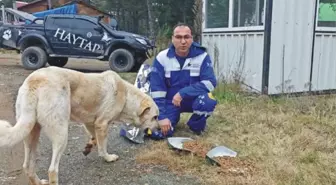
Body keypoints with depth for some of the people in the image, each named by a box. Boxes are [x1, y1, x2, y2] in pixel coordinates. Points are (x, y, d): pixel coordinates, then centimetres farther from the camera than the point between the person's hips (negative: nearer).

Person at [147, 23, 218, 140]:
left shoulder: (202, 56, -13)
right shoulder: (162, 58, -12)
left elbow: (210, 83, -22)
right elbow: (156, 89, -11)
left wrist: (182, 93, -28)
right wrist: (162, 116, -17)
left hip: (194, 99, -1)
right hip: (170, 101, 1)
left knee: (207, 102, -35)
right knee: (157, 133, -19)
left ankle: (196, 125, 1)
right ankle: (174, 118, 19)